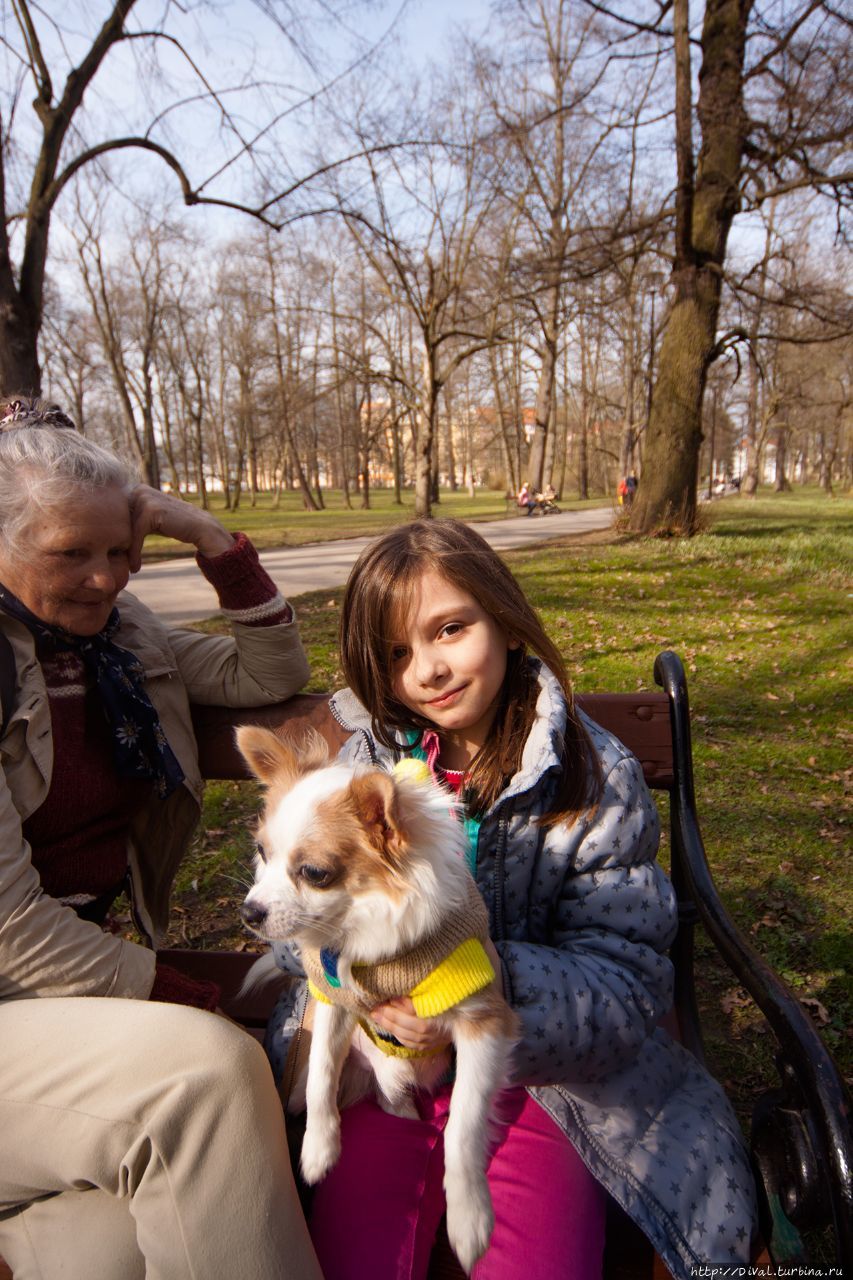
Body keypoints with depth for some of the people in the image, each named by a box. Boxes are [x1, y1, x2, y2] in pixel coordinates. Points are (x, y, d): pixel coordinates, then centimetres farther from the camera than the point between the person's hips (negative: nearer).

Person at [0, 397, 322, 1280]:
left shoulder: (119, 638, 8)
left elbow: (272, 675, 12)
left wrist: (211, 539, -1)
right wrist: (188, 1002, -14)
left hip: (84, 967, 5)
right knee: (208, 1066, -28)